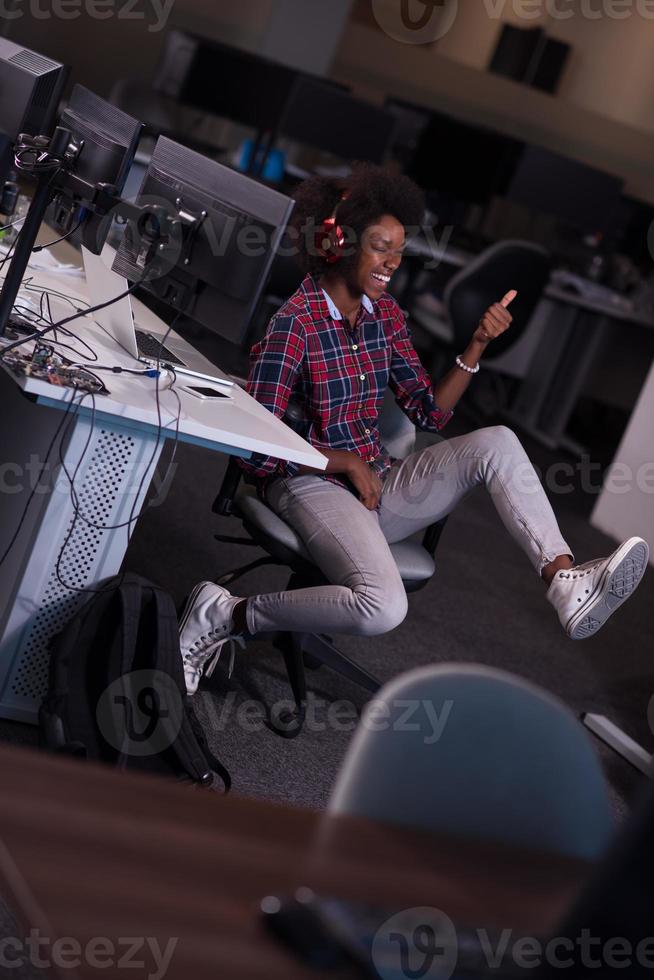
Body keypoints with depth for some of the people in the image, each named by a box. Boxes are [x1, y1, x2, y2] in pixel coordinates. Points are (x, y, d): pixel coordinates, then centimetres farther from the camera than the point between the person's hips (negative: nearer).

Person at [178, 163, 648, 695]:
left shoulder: (385, 313, 7)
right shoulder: (296, 322, -15)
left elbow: (430, 412, 7)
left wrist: (477, 346, -5)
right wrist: (347, 461, -15)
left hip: (375, 481, 7)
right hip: (311, 486, -7)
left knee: (496, 442, -13)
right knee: (382, 607, -32)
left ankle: (567, 582, -24)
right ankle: (228, 616, -15)